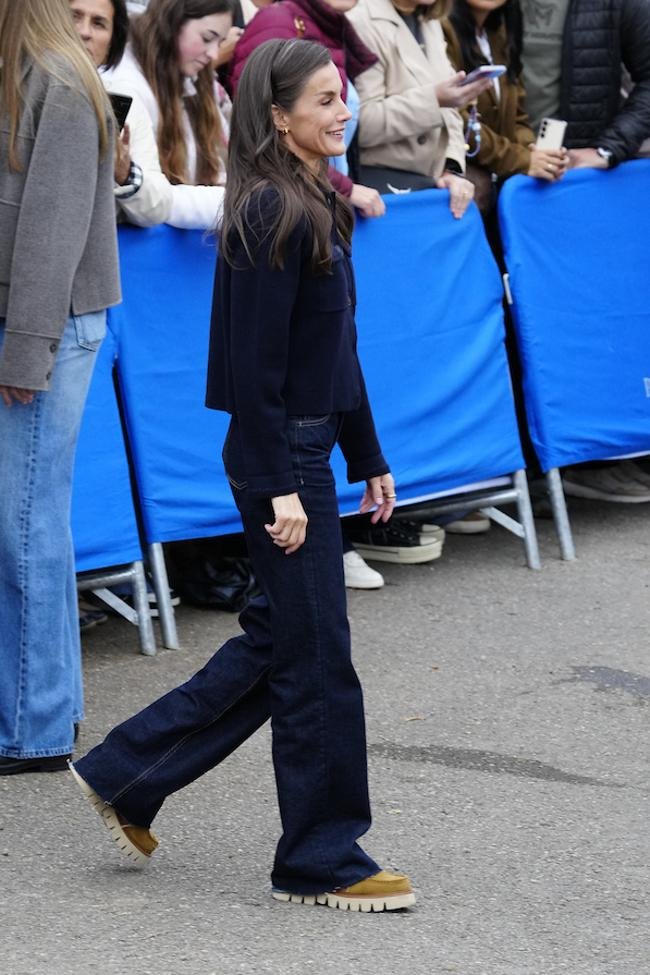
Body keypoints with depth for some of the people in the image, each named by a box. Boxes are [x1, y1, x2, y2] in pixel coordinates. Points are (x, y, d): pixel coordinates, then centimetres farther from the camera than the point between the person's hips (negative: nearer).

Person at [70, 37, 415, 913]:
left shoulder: (317, 206, 12)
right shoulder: (272, 213, -17)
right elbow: (255, 365, -20)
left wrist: (368, 457, 19)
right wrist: (279, 488, -21)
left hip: (308, 448, 10)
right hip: (278, 456, -10)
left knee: (278, 642, 16)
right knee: (316, 656, -1)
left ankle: (125, 776, 24)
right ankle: (322, 860, 9)